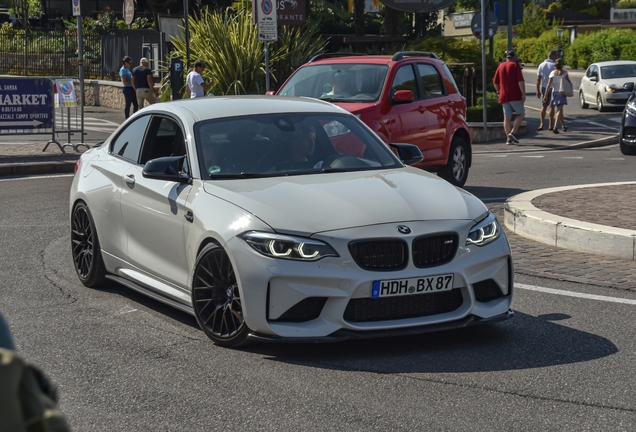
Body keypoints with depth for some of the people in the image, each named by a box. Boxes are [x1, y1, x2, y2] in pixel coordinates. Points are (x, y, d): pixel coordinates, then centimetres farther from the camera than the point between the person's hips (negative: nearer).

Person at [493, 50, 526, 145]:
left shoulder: (500, 66, 12)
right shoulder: (515, 65, -3)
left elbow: (495, 82, 13)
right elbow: (520, 81, -13)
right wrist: (523, 94, -11)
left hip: (504, 96, 5)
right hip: (515, 95, -5)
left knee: (507, 117, 5)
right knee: (521, 113, 6)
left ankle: (509, 139, 3)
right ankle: (513, 132, -10)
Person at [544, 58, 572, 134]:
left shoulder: (552, 73, -1)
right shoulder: (564, 72, -8)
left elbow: (549, 85, -5)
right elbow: (569, 82, -6)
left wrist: (546, 95, -5)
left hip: (555, 92, 3)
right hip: (562, 92, -3)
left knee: (560, 110, 17)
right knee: (559, 110, -9)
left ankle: (563, 126, 30)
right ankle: (555, 127, -25)